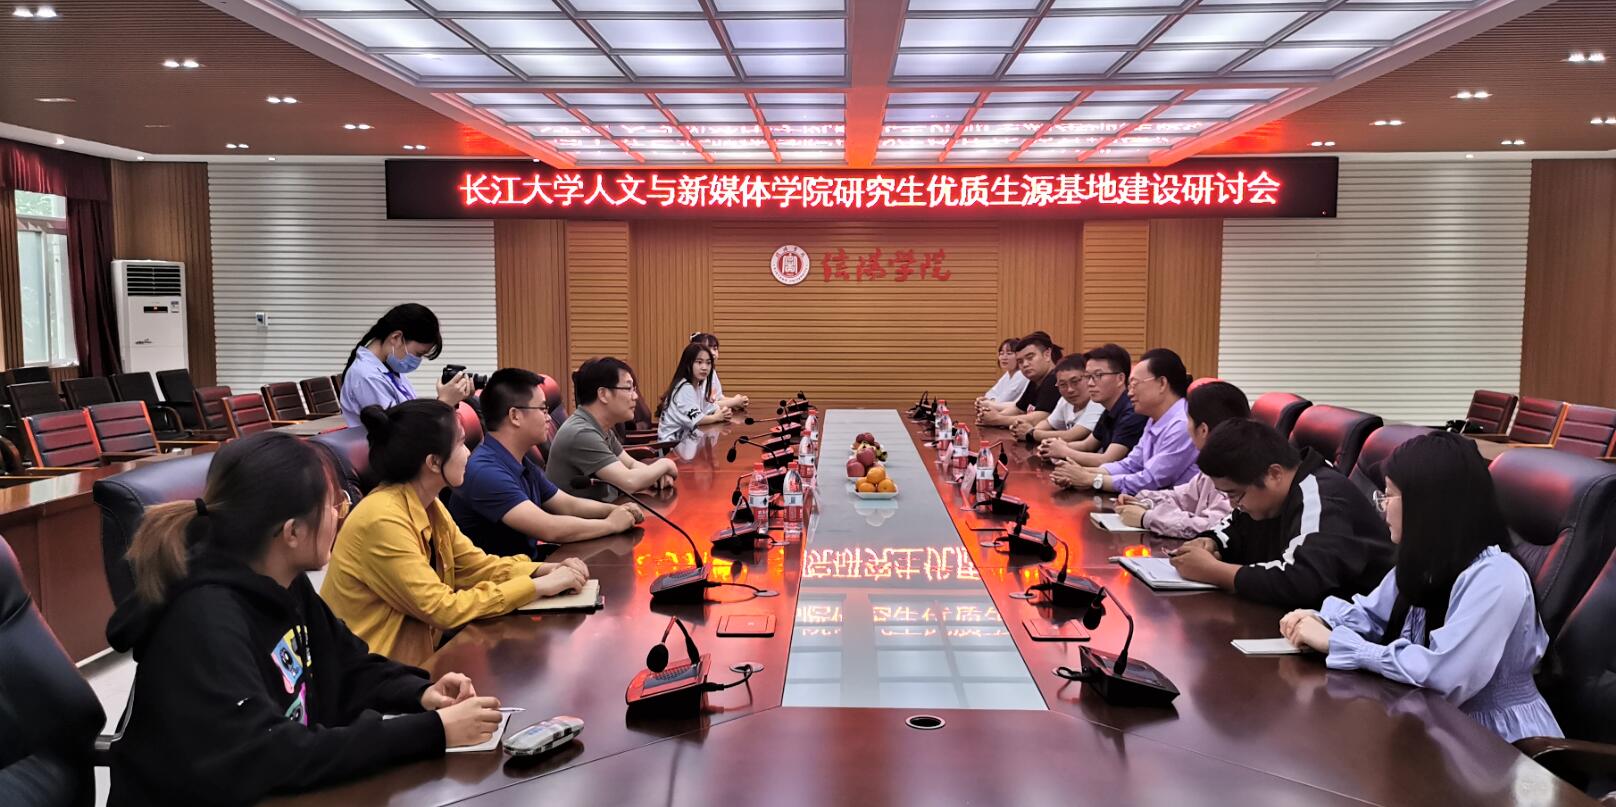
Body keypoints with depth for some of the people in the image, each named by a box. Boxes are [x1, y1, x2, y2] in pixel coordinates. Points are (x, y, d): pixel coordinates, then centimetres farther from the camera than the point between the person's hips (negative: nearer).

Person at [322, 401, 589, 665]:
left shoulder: (427, 506, 3)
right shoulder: (384, 520, -25)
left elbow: (476, 565, 9)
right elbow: (443, 609, -25)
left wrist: (546, 571, -7)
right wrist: (539, 587, -20)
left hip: (412, 657, 8)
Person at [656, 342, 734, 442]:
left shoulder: (699, 385, 9)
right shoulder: (685, 388, -18)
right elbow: (695, 419, -24)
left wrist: (723, 413, -9)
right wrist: (717, 417, -9)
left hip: (686, 437, 8)